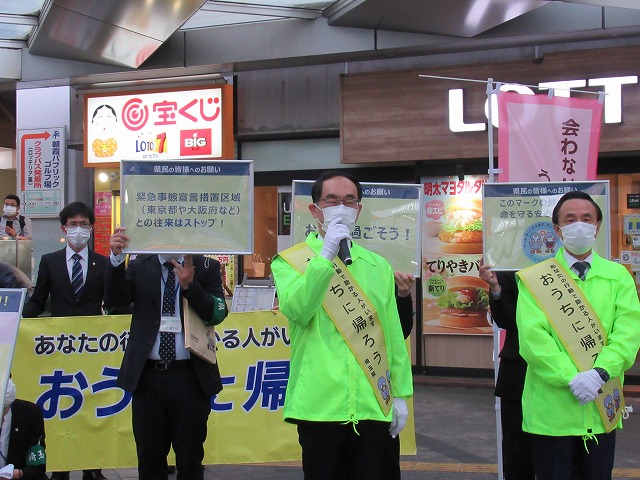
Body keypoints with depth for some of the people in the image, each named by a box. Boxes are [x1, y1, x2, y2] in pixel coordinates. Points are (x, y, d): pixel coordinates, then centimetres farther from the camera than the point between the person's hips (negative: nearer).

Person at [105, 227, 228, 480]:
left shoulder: (206, 267, 3)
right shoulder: (139, 266, 7)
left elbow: (218, 313, -7)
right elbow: (115, 299, -7)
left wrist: (190, 286, -23)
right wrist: (116, 258, -22)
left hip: (190, 376, -1)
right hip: (147, 376, 1)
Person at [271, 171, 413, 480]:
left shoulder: (378, 265, 12)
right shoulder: (289, 262, 2)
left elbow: (393, 334, 11)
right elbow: (297, 310, -18)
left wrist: (400, 394, 7)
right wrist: (326, 255, -19)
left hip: (373, 405, 3)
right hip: (320, 405, -3)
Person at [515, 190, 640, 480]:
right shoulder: (535, 279, 0)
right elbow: (532, 336, -11)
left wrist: (600, 372, -19)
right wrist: (571, 378, -20)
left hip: (602, 407, 3)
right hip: (551, 409, -2)